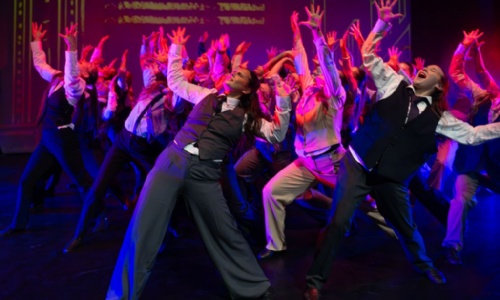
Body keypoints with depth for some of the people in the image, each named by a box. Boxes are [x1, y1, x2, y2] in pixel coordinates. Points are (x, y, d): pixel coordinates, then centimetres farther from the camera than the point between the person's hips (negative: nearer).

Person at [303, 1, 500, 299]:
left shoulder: (438, 117, 5)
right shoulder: (395, 84, 4)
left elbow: (472, 134, 10)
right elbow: (368, 54, 3)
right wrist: (382, 24, -8)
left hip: (392, 179, 2)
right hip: (358, 165, -2)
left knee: (406, 226, 20)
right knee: (338, 222, -8)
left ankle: (423, 264, 53)